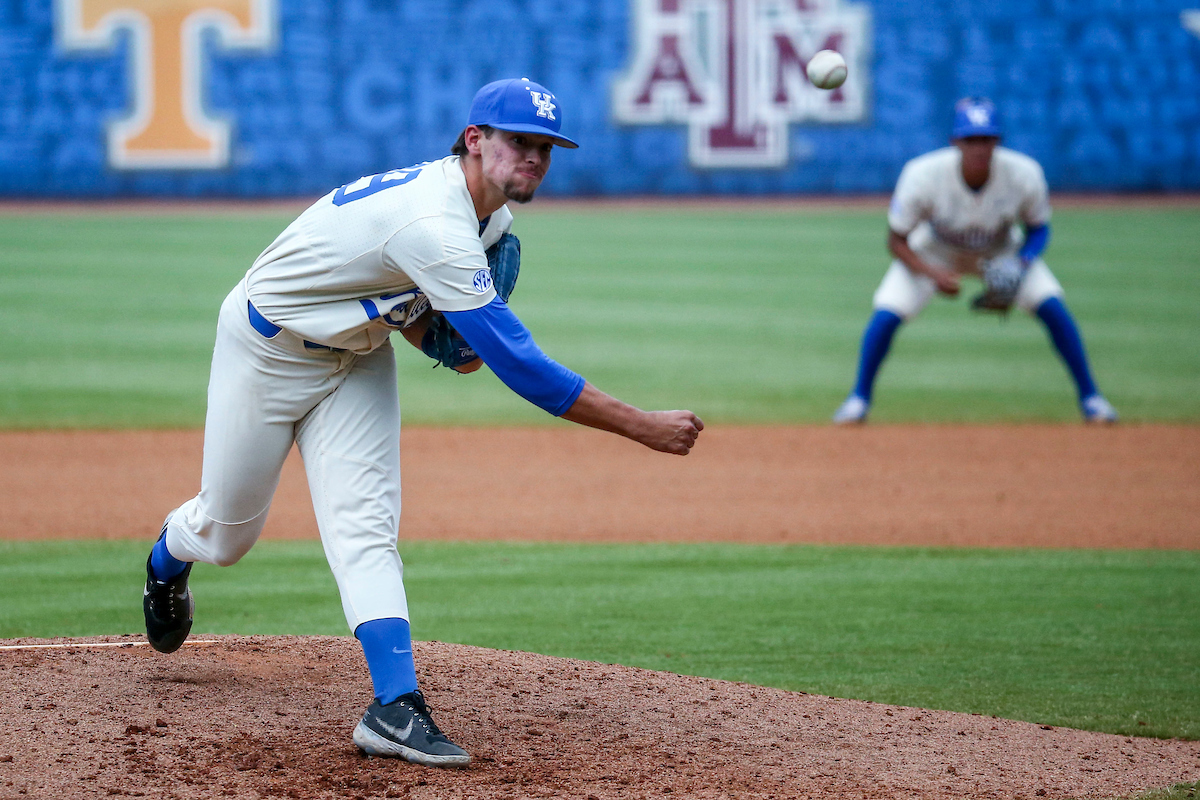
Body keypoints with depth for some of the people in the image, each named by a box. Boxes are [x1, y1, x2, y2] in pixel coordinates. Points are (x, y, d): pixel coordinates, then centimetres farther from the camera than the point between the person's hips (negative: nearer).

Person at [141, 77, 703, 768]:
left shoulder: (492, 218, -8)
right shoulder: (437, 228, -38)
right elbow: (519, 366, -41)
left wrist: (444, 339, -14)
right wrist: (644, 427, -41)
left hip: (358, 354, 7)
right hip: (268, 349, -7)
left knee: (366, 523, -11)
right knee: (229, 530, 10)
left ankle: (396, 707, -23)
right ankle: (168, 559, 46)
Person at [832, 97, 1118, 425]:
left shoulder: (1025, 174, -30)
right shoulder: (923, 176, -34)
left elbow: (1038, 228, -10)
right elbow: (897, 241, -21)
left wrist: (1020, 266, -30)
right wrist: (931, 273, -38)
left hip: (1003, 253, 1)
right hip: (934, 253, -1)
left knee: (1053, 308, -17)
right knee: (886, 315, -18)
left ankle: (1089, 396, 1)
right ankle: (859, 397, 6)